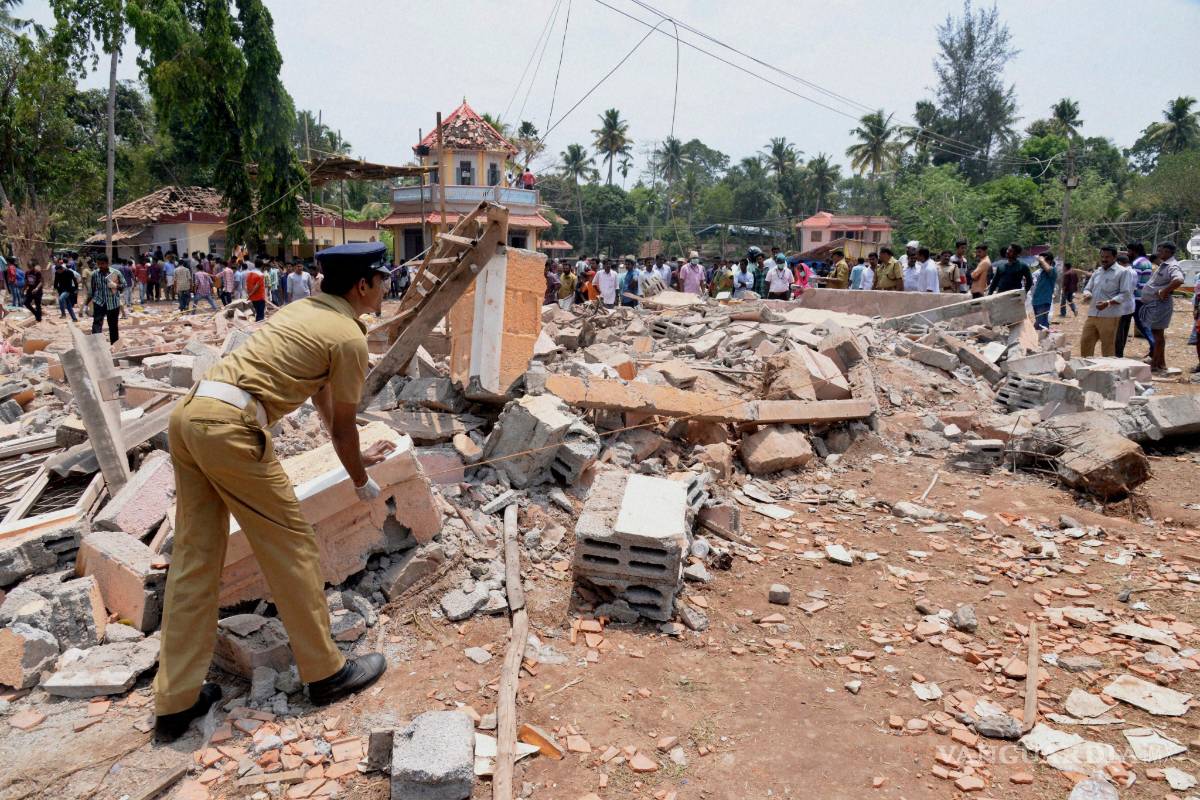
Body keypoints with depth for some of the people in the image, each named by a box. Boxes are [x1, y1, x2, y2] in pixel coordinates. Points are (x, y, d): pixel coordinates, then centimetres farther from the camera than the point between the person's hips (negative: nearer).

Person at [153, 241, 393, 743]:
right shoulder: (350, 337, -3)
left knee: (193, 558, 11)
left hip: (189, 414, 9)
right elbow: (343, 424, 4)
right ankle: (326, 672, 18)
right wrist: (361, 481, 21)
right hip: (231, 426, -9)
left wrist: (356, 455, 44)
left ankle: (176, 702, 19)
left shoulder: (303, 311, 23)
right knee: (292, 548, 4)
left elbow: (322, 397, 34)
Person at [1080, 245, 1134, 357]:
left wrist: (1108, 303, -23)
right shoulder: (1097, 272, 17)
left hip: (1109, 316, -6)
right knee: (1085, 343, 6)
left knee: (1108, 348, -1)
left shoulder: (1122, 272, -2)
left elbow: (1125, 294, -9)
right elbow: (1087, 288, 22)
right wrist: (1087, 294, -2)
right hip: (1092, 314, 6)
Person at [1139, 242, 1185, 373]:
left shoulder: (1172, 266, -16)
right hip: (1153, 303, 10)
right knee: (1156, 333, 15)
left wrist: (1164, 292, -28)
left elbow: (1179, 280, -35)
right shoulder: (1163, 265, 16)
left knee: (1158, 333, -4)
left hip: (1159, 304, -10)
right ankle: (1160, 363, 24)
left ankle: (1156, 364, 2)